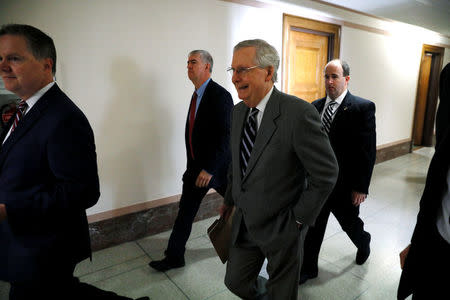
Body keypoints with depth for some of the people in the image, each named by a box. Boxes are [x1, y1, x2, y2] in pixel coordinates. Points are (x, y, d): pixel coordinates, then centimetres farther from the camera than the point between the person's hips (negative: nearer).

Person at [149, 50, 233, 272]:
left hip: (217, 166, -7)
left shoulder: (220, 96, -18)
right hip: (197, 165, 7)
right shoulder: (197, 95, 9)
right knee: (185, 211, 9)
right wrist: (194, 166, 14)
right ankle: (174, 256, 22)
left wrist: (209, 168, -24)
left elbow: (225, 137, -23)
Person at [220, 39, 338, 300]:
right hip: (245, 222, 6)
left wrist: (298, 219, -13)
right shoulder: (238, 111, -1)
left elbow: (326, 174, -18)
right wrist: (230, 200, 15)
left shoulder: (299, 113, -24)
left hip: (281, 229, -5)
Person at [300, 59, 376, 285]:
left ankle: (364, 243, 55)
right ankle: (308, 268, 29)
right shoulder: (315, 106, 3)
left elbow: (368, 151, -13)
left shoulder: (363, 108, -11)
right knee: (312, 226, 11)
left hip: (344, 185, -3)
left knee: (349, 223, 20)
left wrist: (361, 187, -14)